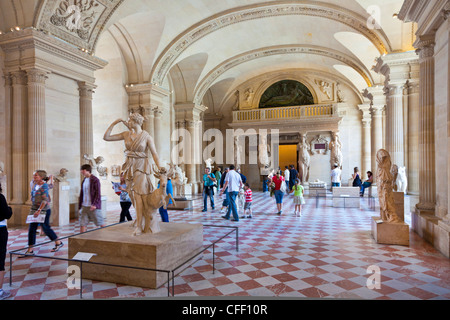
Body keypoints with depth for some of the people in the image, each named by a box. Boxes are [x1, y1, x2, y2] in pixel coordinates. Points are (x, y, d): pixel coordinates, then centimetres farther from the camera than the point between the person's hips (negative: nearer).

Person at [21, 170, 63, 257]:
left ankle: (58, 243, 20)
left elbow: (45, 200, -21)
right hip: (34, 210, 8)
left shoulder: (44, 186, -14)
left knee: (46, 228, 2)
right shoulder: (35, 185, 11)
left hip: (43, 210, -8)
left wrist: (39, 210, -28)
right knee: (31, 229, 5)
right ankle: (30, 250, 11)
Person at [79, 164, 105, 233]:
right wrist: (80, 206, 11)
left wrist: (94, 205, -21)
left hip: (93, 207, -6)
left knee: (101, 224, 3)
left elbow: (98, 193, -13)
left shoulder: (95, 180, -9)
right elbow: (81, 194, 16)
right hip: (84, 207, 6)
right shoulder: (84, 181, 12)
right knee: (82, 224, 3)